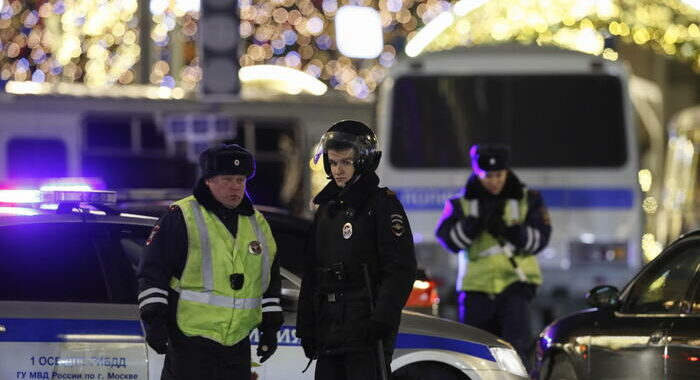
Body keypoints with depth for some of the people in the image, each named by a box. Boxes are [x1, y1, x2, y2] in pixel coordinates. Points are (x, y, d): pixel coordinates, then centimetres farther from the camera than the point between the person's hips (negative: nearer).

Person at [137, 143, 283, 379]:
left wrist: (270, 326, 18)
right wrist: (154, 320, -13)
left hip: (237, 345, 6)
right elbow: (153, 270, -7)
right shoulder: (181, 217, -7)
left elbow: (271, 279, 23)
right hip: (190, 340, -6)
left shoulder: (258, 224, 14)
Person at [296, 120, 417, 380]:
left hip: (366, 329, -8)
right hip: (328, 330, 8)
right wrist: (305, 326, 16)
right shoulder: (327, 209, 18)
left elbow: (402, 270, -12)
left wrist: (382, 319, -20)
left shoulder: (382, 204, -5)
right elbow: (311, 274, 22)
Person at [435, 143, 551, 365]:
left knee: (516, 346, -18)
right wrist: (476, 222, -20)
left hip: (515, 283, -1)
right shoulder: (462, 204, 7)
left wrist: (510, 231, -18)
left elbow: (539, 239, -1)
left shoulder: (527, 200, 7)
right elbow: (450, 240, -6)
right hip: (476, 286, 2)